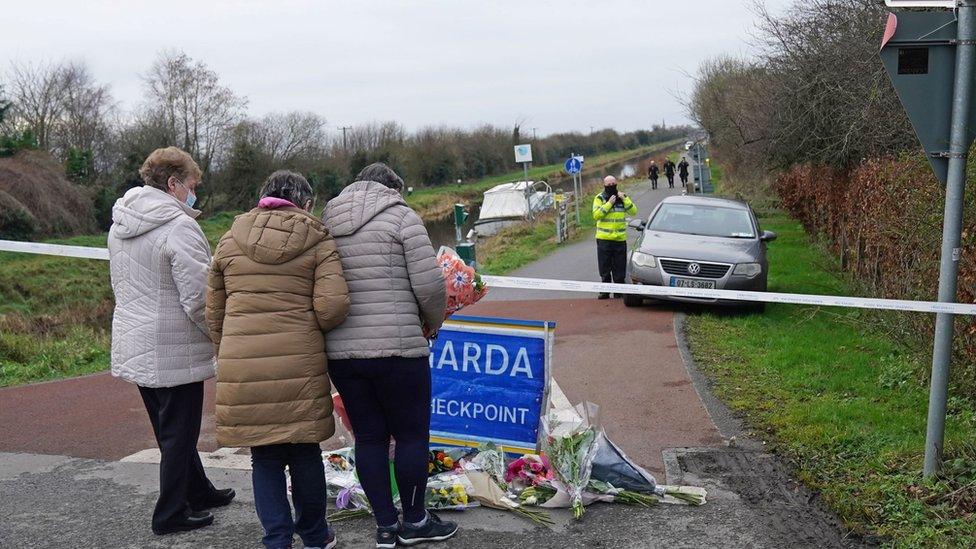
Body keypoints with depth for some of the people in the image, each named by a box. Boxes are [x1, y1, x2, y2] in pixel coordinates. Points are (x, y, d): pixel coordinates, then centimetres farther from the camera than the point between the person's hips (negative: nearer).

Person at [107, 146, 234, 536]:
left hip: (134, 347, 9)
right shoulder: (179, 226, -19)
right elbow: (199, 299, -21)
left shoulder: (121, 224, 9)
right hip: (173, 351, -9)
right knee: (179, 434, 5)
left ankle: (199, 493, 37)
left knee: (171, 430, 21)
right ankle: (172, 514, 15)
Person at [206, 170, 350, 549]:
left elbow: (214, 312, 14)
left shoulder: (229, 242, 10)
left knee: (264, 456, 11)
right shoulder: (317, 242, 1)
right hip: (300, 362, -1)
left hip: (241, 365, 2)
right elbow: (333, 305, -10)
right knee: (305, 451, 13)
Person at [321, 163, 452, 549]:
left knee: (368, 436, 13)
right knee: (412, 434, 10)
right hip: (396, 348, -5)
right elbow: (430, 284, -10)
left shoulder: (325, 223, 11)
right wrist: (433, 322, 9)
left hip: (339, 350, 5)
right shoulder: (401, 216, -4)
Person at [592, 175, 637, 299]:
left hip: (620, 239, 2)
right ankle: (605, 291, 11)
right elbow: (596, 215, -12)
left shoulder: (622, 197, 11)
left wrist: (625, 199, -9)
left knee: (620, 268, 5)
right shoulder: (599, 198, 1)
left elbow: (634, 211, 2)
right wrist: (609, 204, -16)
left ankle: (619, 291, 13)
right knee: (605, 267, 2)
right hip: (604, 239, -2)